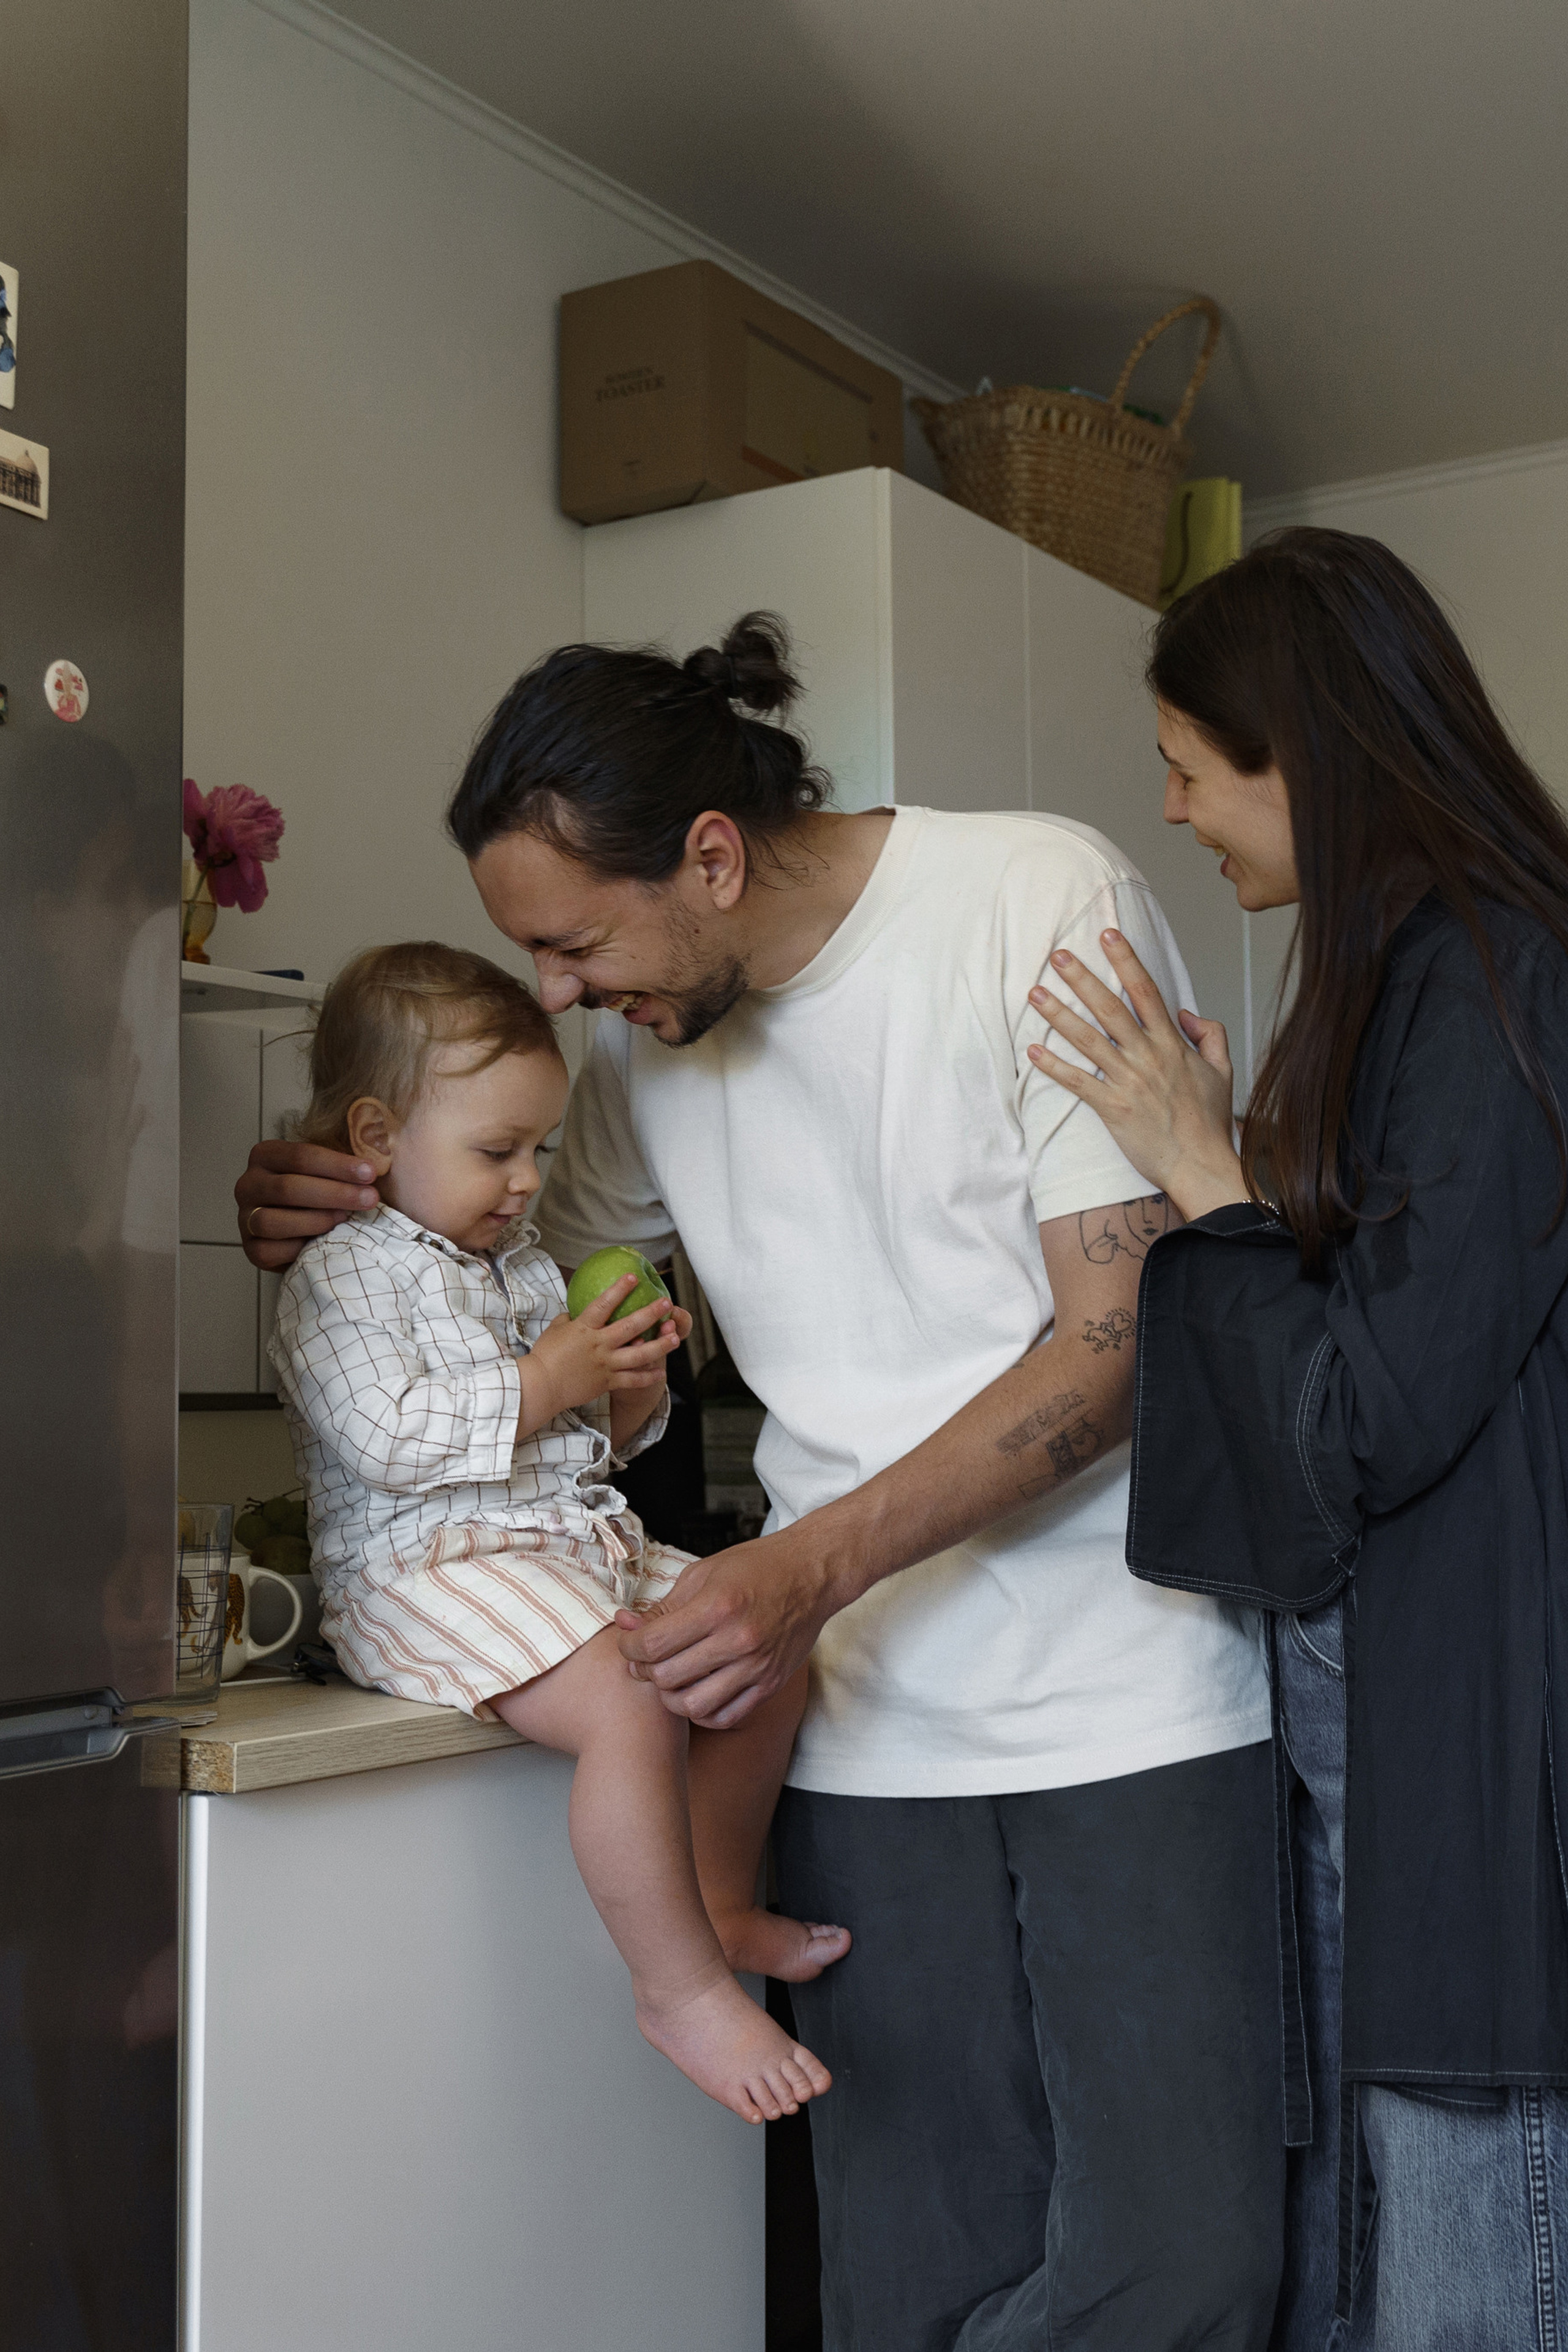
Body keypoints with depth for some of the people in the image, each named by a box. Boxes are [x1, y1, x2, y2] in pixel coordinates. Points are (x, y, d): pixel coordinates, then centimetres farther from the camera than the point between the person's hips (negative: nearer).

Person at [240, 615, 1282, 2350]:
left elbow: (1123, 1337, -13)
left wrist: (819, 1563, -20)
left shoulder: (1043, 901, -9)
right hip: (877, 1727, 4)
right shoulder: (647, 1036, 8)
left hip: (1131, 1691, -3)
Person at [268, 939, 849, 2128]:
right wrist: (547, 1383, -17)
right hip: (431, 1565, -9)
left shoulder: (525, 1262, 19)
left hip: (582, 1538, 9)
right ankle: (684, 1989, -17)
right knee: (631, 1704, -31)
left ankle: (722, 1899, 23)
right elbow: (389, 1440, -21)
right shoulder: (342, 1274, -6)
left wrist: (635, 1384, 2)